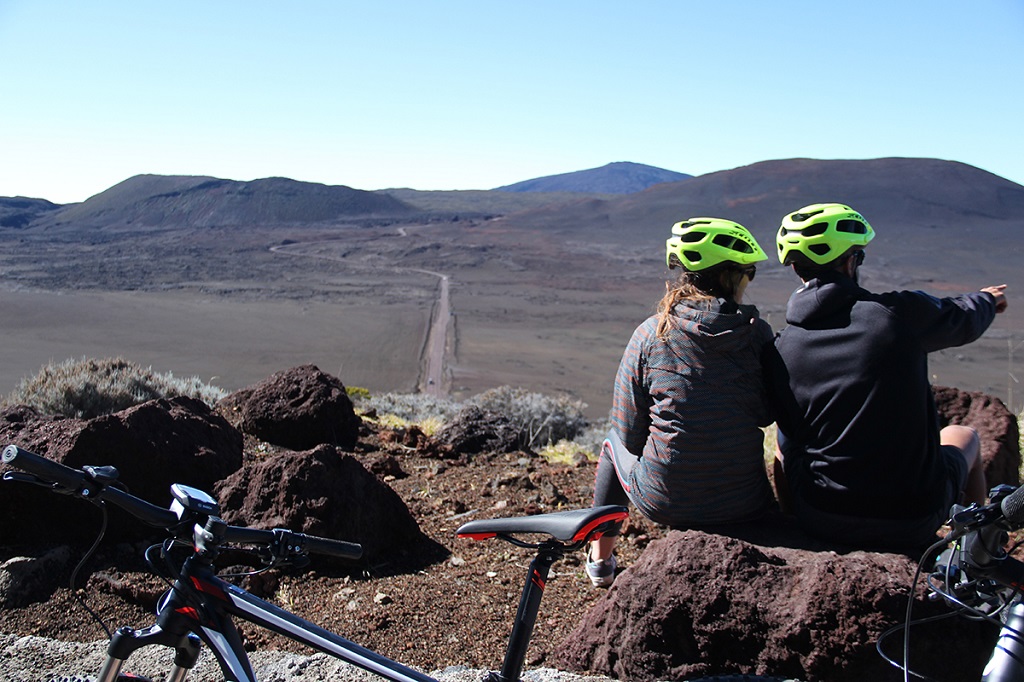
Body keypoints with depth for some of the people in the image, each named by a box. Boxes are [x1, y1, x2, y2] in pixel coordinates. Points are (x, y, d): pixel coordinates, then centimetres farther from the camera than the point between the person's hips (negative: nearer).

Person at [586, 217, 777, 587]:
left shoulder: (650, 333, -9)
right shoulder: (758, 334, -7)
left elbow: (628, 431, -4)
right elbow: (768, 414, 4)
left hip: (662, 502, -1)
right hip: (743, 504, 1)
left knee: (614, 445, 33)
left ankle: (600, 559, 47)